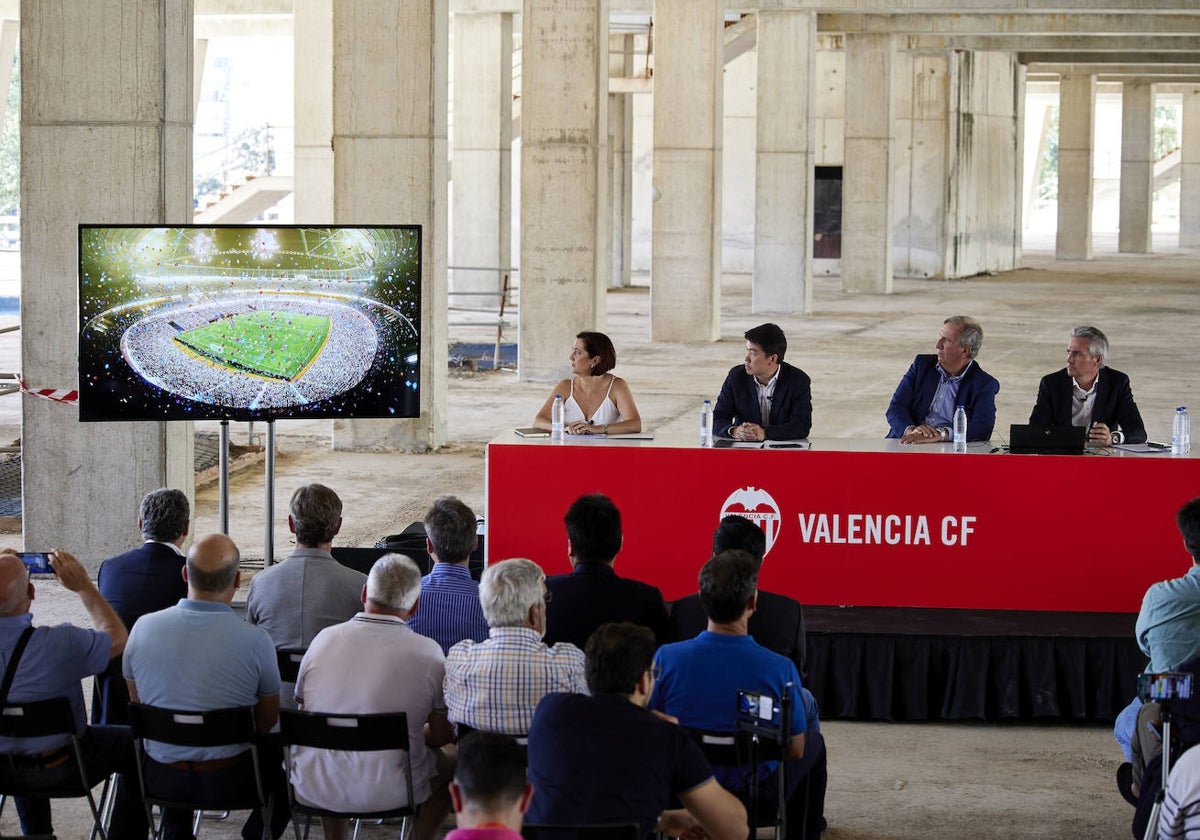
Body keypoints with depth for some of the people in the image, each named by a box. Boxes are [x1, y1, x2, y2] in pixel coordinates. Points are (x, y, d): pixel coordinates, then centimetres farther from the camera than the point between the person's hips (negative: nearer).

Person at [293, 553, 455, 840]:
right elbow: (442, 735, -4)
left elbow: (304, 710, 9)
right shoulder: (427, 652, -12)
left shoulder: (325, 639, -4)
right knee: (451, 764, 26)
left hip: (315, 789, 3)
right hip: (390, 792, -3)